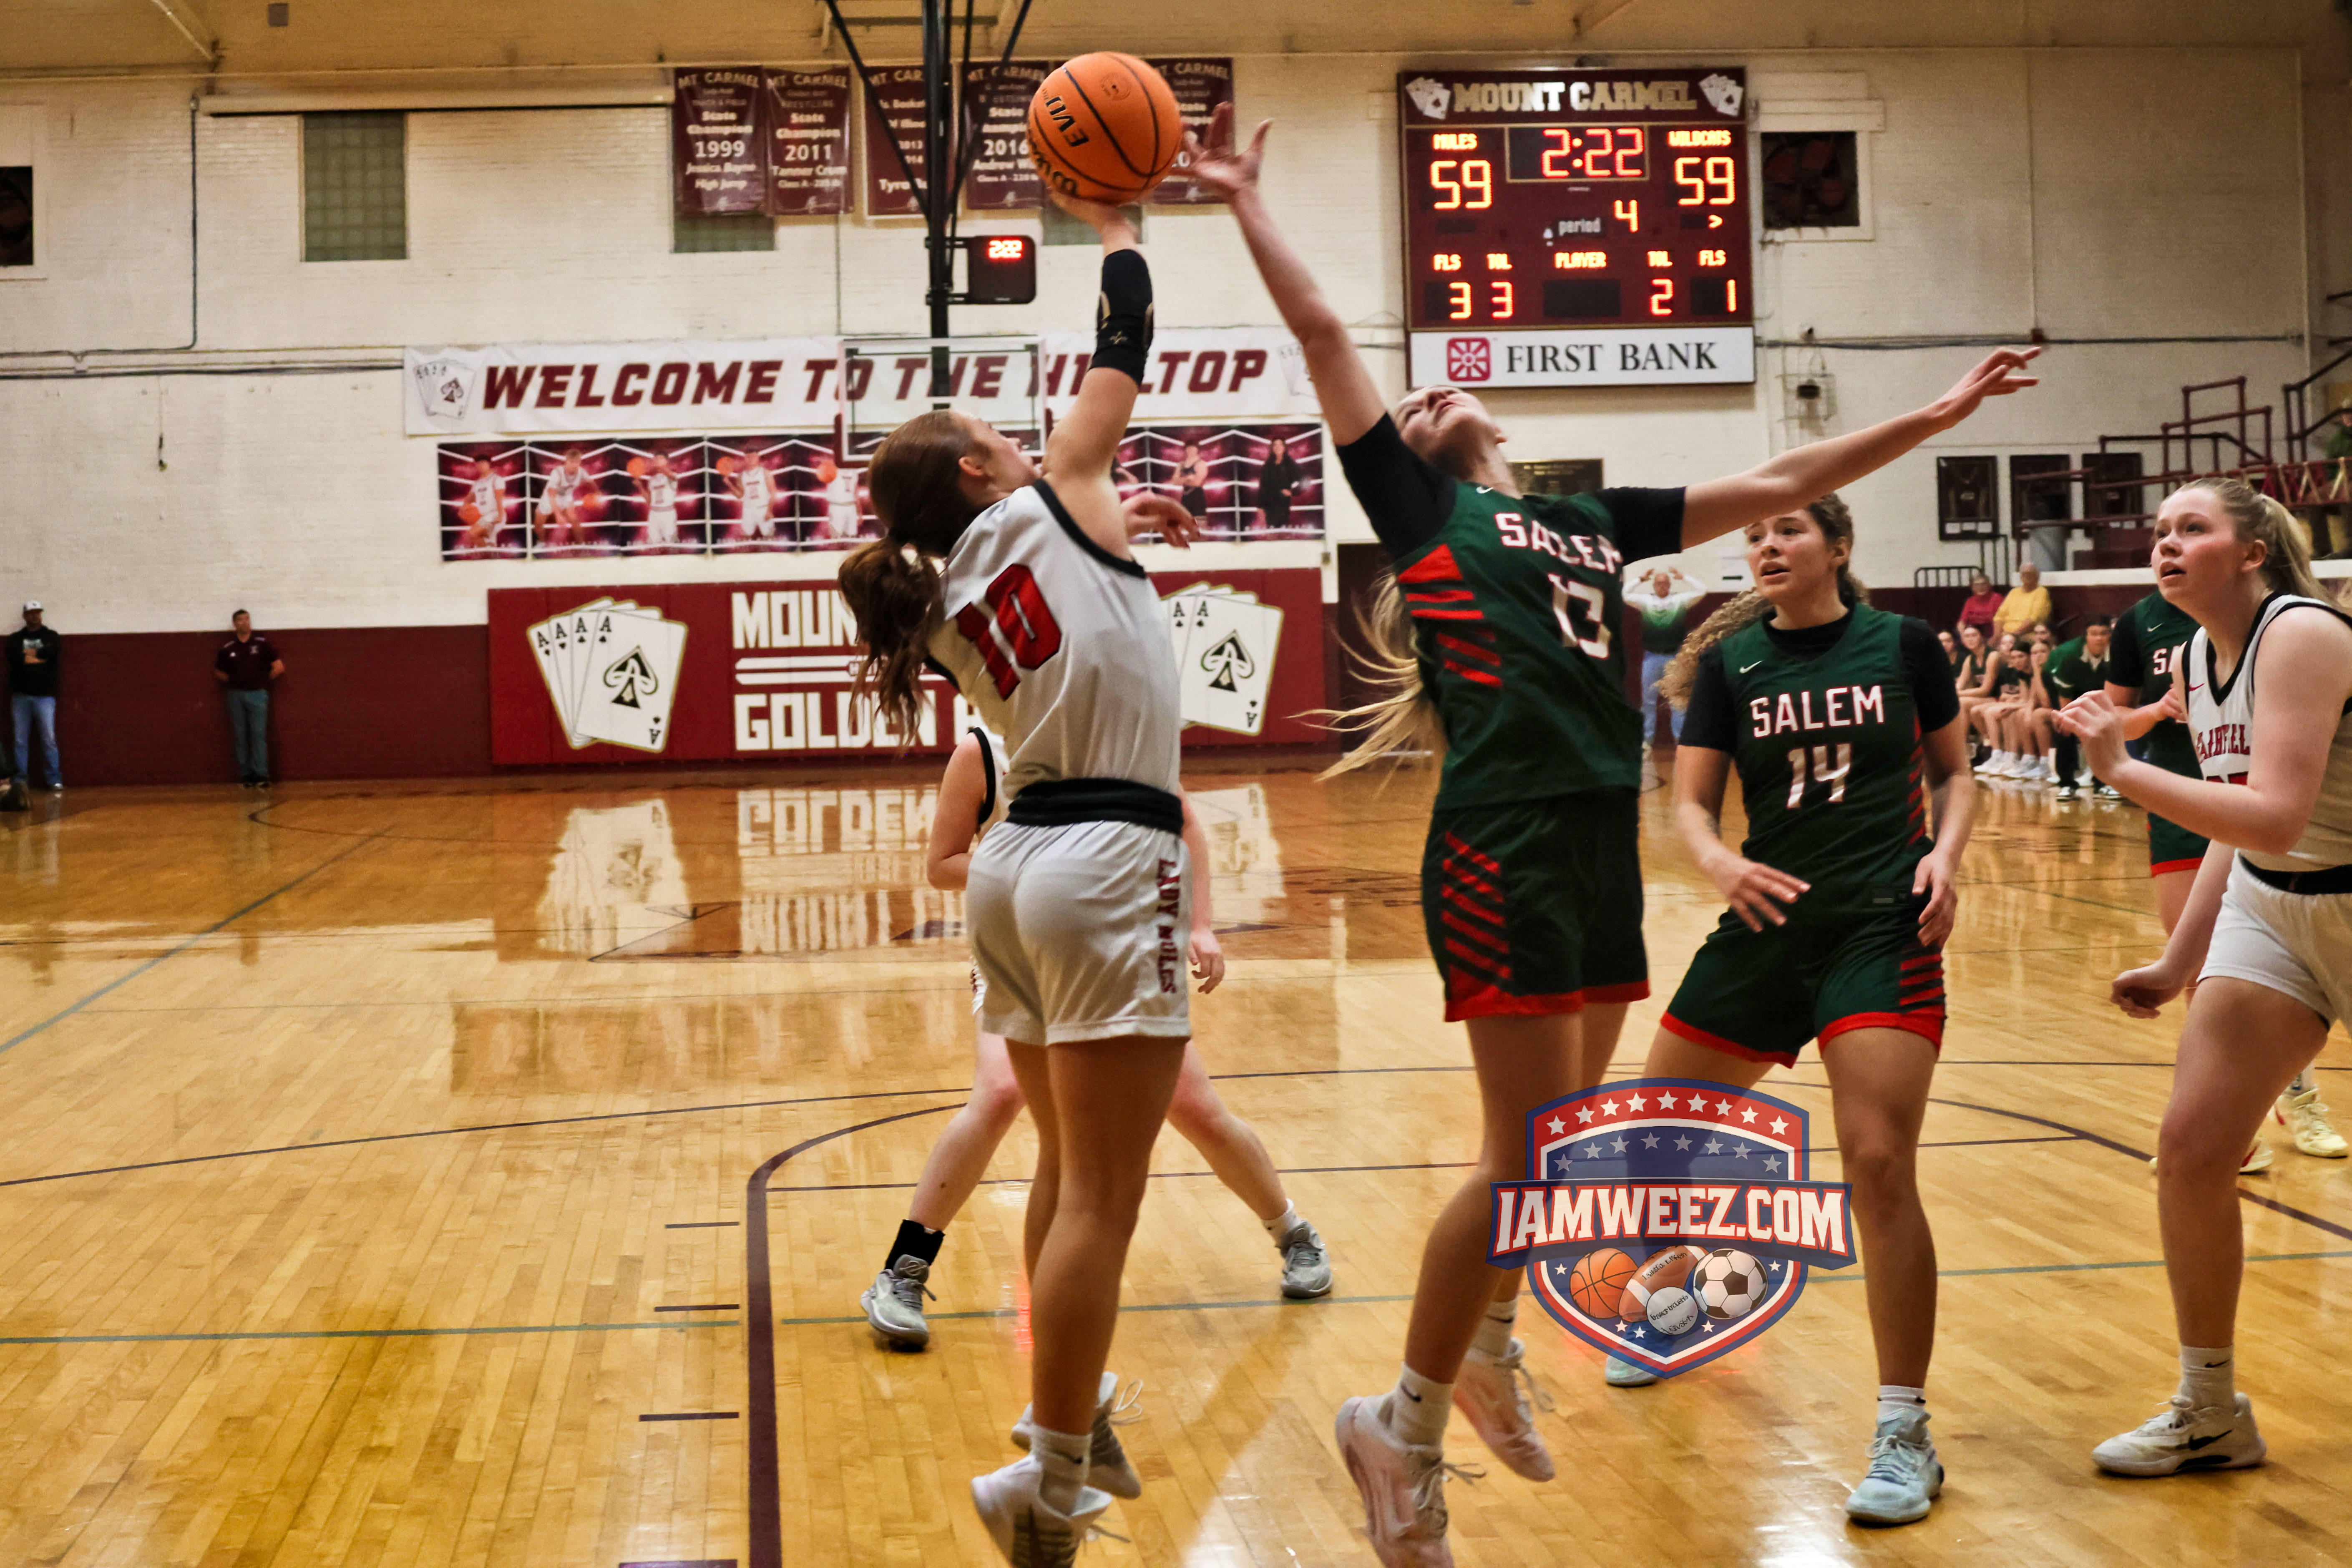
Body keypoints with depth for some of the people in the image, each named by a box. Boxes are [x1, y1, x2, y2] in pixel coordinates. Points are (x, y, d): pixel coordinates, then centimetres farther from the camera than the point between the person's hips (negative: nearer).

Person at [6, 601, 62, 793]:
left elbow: (55, 650, -14)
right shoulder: (15, 638, 11)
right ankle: (21, 780, 6)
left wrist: (29, 655, -6)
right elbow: (13, 657, -9)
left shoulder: (51, 636, 9)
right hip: (20, 695, 2)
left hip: (44, 695, -2)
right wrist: (39, 657, -10)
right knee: (21, 740, 2)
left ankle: (55, 780, -3)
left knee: (49, 739, -5)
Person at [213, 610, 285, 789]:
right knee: (241, 738, 3)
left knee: (259, 736, -8)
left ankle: (261, 776, -9)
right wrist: (233, 682, 5)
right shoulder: (228, 648, 5)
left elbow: (279, 668, 2)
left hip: (257, 694, -2)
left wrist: (264, 680, 3)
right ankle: (246, 776, 7)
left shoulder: (262, 644, 0)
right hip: (236, 695, 2)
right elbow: (218, 673, 16)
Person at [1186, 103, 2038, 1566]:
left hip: (1605, 850, 6)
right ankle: (1406, 1428, 6)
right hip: (1503, 850, -6)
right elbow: (1325, 336, 3)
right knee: (1528, 1159, -8)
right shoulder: (1417, 508, 7)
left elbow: (1778, 484, 23)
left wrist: (1933, 416, 21)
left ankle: (1489, 1344, 35)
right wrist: (1249, 202, 8)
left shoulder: (1597, 520, 21)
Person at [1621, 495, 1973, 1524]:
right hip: (1767, 927, 4)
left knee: (1879, 1167, -15)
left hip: (1883, 929, -3)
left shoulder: (1902, 644, 1)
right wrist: (1718, 861, -19)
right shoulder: (1730, 661, 4)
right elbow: (1691, 800, 3)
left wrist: (1946, 850, -9)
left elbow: (1954, 771, 10)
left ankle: (1904, 1435, -4)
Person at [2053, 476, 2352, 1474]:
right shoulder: (2195, 662, 4)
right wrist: (2178, 966, 15)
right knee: (2190, 1150, 1)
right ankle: (2209, 1413, 15)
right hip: (2268, 907, 7)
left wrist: (2122, 768, -32)